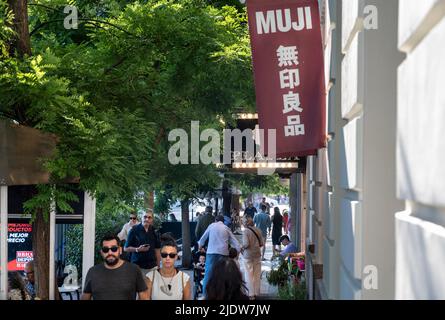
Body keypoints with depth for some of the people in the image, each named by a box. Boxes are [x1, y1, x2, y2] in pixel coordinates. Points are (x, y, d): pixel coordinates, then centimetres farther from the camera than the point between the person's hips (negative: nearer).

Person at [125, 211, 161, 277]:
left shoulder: (154, 232, 8)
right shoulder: (134, 230, -3)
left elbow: (157, 249, 12)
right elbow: (126, 248, 0)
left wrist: (158, 266, 8)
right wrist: (137, 249, -17)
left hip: (152, 266, 3)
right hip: (138, 266, -3)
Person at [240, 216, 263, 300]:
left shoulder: (246, 231, -13)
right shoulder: (258, 230, 1)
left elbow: (246, 244, -20)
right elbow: (262, 243, 2)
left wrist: (242, 248, -2)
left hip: (248, 256, -5)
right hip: (257, 254, 5)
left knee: (249, 275, 4)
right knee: (257, 275, 13)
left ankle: (251, 294, 5)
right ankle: (256, 293, 19)